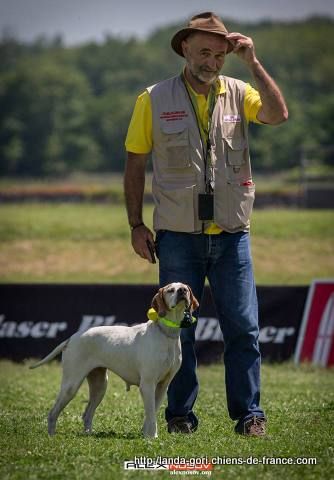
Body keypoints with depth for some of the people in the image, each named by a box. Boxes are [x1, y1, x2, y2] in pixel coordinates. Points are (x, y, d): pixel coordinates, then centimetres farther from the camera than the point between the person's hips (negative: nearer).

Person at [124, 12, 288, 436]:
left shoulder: (237, 94, 4)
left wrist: (252, 62, -16)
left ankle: (249, 413, 5)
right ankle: (180, 414, 13)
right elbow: (134, 165, 5)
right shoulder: (154, 100, 1)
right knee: (177, 328, 5)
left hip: (231, 234, 1)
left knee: (243, 326, -1)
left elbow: (278, 114, -15)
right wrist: (136, 225, 0)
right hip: (178, 236, -1)